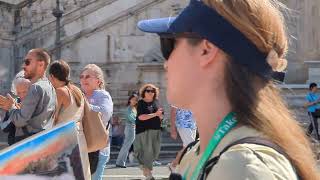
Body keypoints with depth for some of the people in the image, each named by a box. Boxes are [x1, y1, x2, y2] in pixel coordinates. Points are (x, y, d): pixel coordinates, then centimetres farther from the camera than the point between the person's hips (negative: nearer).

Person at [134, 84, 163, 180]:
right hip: (144, 130, -5)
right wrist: (155, 114, -21)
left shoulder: (156, 102, 10)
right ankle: (148, 172, 4)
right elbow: (141, 117, -17)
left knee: (155, 151, 6)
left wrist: (160, 115, -12)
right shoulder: (141, 103, -5)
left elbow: (161, 116, 13)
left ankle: (144, 165, 32)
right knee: (147, 150, -7)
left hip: (156, 130, 5)